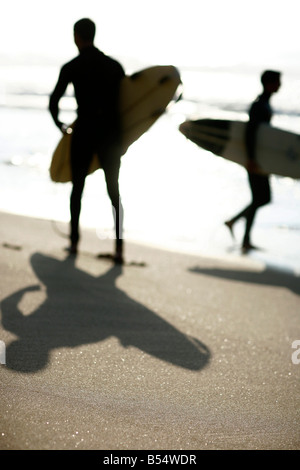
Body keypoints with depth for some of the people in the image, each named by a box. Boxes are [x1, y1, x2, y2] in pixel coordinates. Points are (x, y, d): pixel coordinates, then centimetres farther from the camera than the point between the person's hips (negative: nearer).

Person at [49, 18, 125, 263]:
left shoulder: (70, 68, -3)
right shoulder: (115, 65, 4)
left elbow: (53, 102, 2)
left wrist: (60, 125, 21)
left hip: (83, 133, -2)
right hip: (111, 133, 2)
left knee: (77, 188, 15)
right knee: (114, 191, 5)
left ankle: (74, 242, 21)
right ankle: (119, 248, -4)